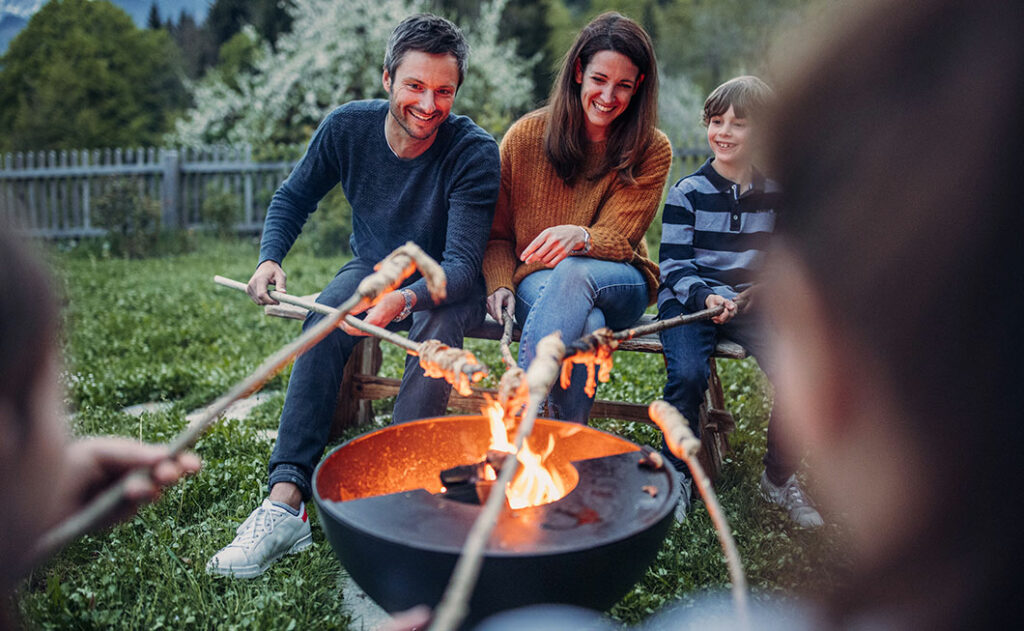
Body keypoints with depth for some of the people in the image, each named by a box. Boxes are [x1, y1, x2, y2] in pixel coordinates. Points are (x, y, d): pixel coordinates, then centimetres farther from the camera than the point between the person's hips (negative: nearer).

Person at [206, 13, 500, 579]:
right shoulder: (347, 127, -12)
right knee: (323, 320, -29)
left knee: (435, 322, -37)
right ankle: (285, 500, -34)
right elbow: (293, 198, 3)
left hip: (448, 284, -2)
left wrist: (404, 299, -48)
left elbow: (462, 265, -28)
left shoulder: (474, 154, -23)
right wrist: (269, 258, -17)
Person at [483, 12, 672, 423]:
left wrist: (579, 238, -34)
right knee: (585, 323, -37)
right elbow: (496, 232, 8)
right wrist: (500, 285, -12)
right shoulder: (526, 136, 0)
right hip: (537, 283, 0)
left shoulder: (652, 151, -1)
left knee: (573, 271, -38)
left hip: (619, 284, 0)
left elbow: (619, 238, -9)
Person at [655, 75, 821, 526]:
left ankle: (779, 478, 3)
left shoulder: (775, 194, 9)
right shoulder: (687, 192, 0)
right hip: (688, 300, -2)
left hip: (751, 304, 3)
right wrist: (705, 296, -23)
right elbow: (673, 264, -4)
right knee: (688, 375, -30)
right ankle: (677, 473, -6)